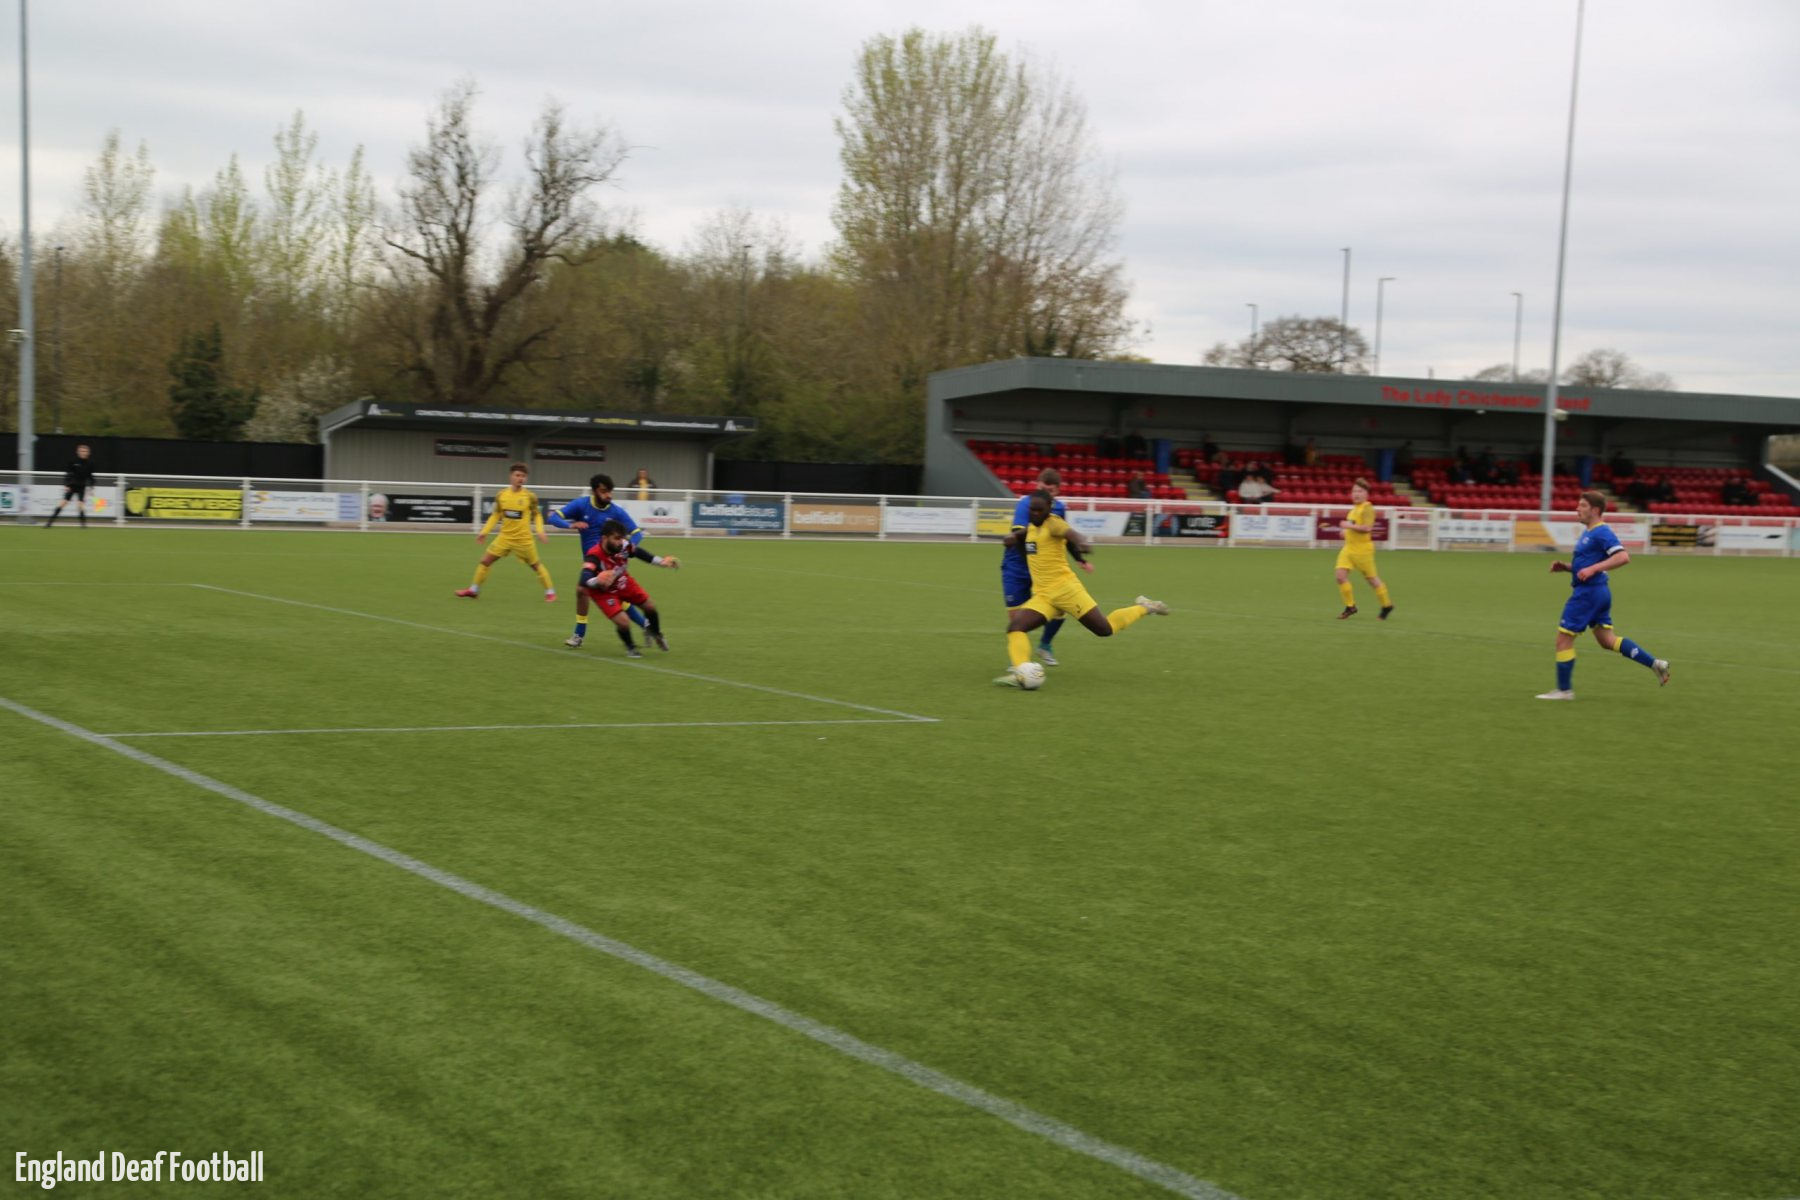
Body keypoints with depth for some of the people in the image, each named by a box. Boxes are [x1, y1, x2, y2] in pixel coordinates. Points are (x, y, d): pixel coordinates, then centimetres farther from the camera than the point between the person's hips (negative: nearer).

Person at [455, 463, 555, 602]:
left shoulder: (530, 496, -9)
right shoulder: (502, 494, -1)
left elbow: (537, 515, 2)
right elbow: (495, 515, 9)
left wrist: (540, 531, -13)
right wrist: (484, 531, 5)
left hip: (523, 539, -3)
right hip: (505, 537, 3)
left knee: (536, 565, 3)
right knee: (485, 561, 0)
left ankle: (550, 592, 19)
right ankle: (474, 590, 14)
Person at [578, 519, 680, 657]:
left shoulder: (623, 546, -27)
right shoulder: (594, 557, -42)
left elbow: (639, 552, -5)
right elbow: (585, 580, -57)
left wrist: (661, 561, -6)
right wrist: (597, 582, -79)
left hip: (623, 583, 6)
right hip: (604, 591, -6)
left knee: (650, 607, 16)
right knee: (623, 622, -19)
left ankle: (655, 634, 52)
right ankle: (630, 648, 17)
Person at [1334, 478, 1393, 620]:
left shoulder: (1367, 508, -13)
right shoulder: (1354, 508, 13)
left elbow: (1367, 528, -24)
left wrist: (1350, 526, -21)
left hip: (1362, 549, -8)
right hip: (1349, 548, 8)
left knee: (1371, 578, 5)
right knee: (1341, 576, -6)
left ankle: (1387, 604, 24)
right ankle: (1350, 606, 5)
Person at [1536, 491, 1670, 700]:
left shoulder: (1602, 532, -14)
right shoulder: (1588, 533, 16)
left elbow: (1623, 557, -25)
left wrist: (1593, 568, -30)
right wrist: (1565, 567, 11)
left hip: (1588, 593, -10)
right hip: (1598, 591, 10)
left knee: (1563, 638, -3)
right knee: (1607, 640, 14)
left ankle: (1564, 690, 4)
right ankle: (1655, 663, 12)